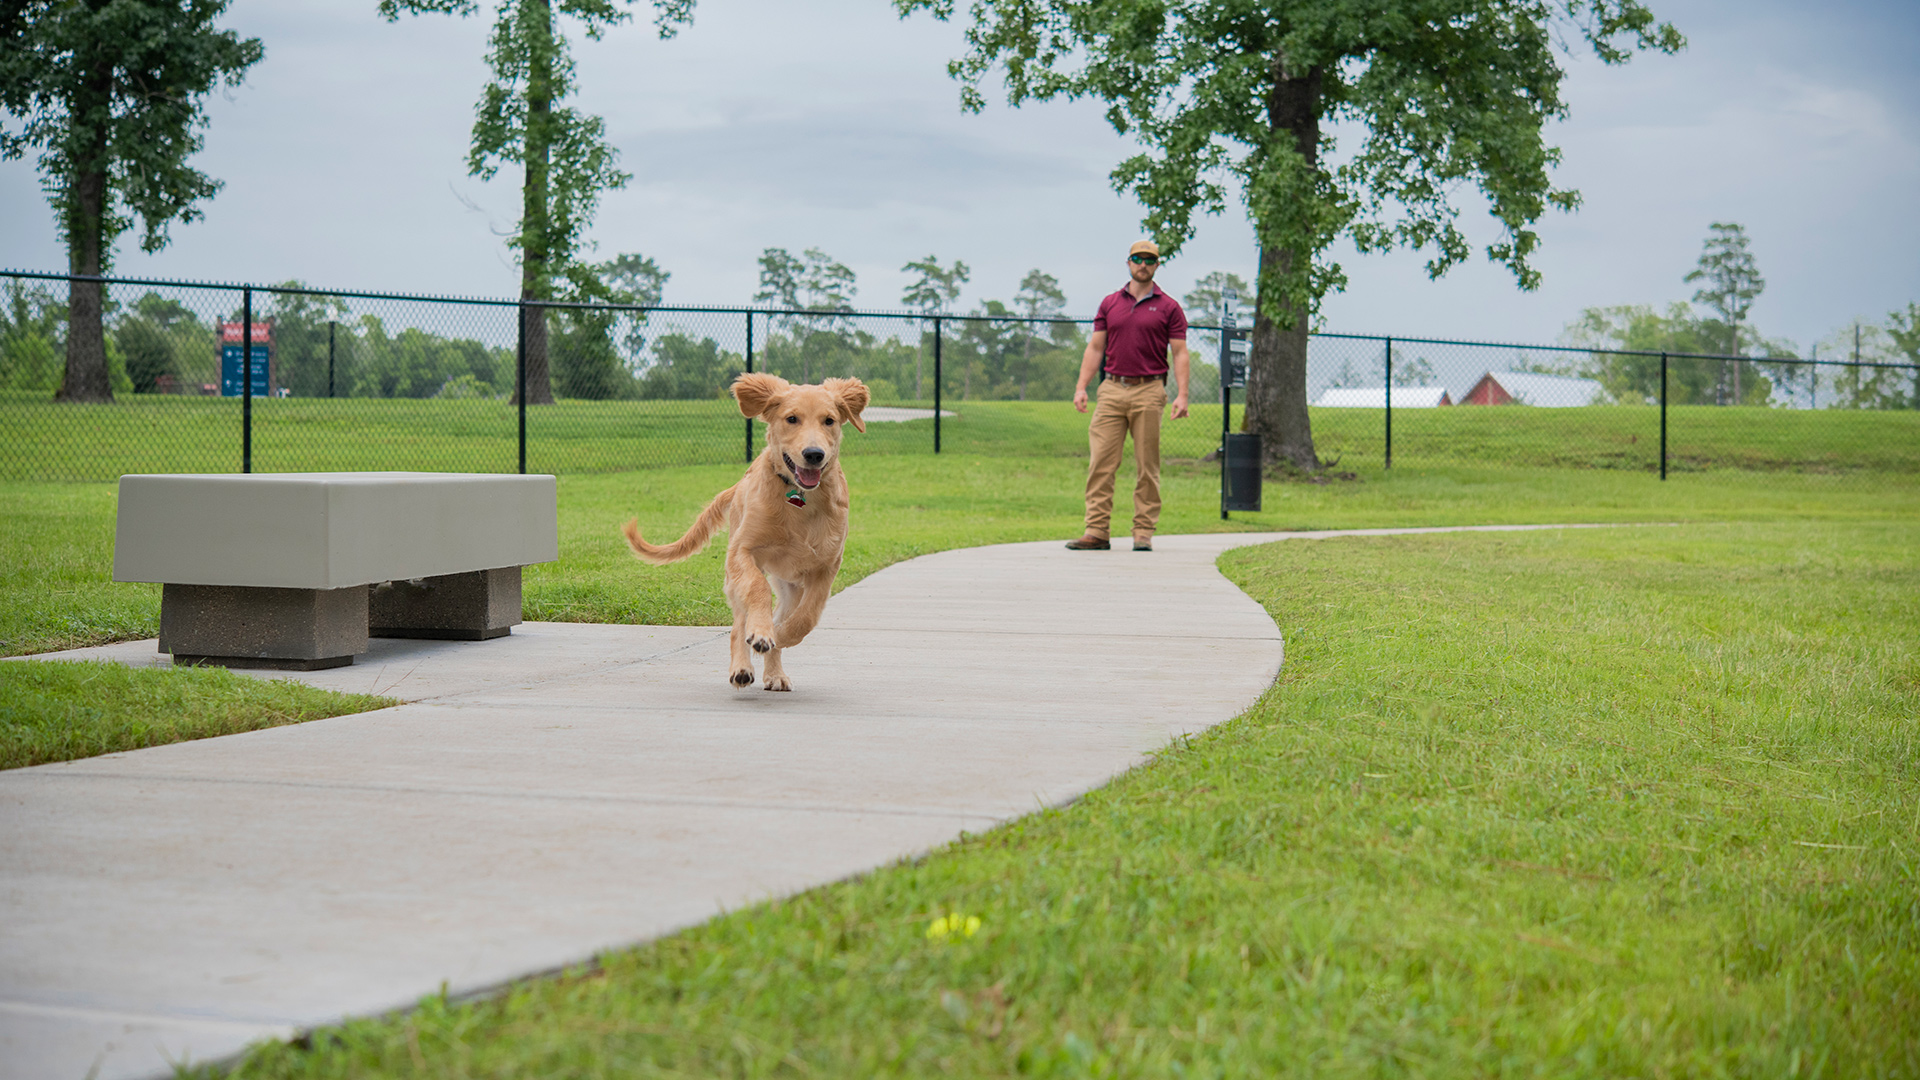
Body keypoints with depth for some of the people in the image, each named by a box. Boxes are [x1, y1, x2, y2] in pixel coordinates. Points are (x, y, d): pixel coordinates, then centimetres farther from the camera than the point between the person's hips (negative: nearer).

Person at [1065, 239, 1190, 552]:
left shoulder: (1168, 308, 5)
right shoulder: (1109, 304, 14)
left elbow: (1179, 353, 2)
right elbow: (1095, 348, 14)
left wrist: (1182, 394, -10)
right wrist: (1081, 387, 3)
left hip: (1149, 391, -2)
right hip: (1112, 389, 2)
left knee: (1148, 466, 0)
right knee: (1101, 463, -4)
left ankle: (1144, 532, 5)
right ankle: (1097, 532, -3)